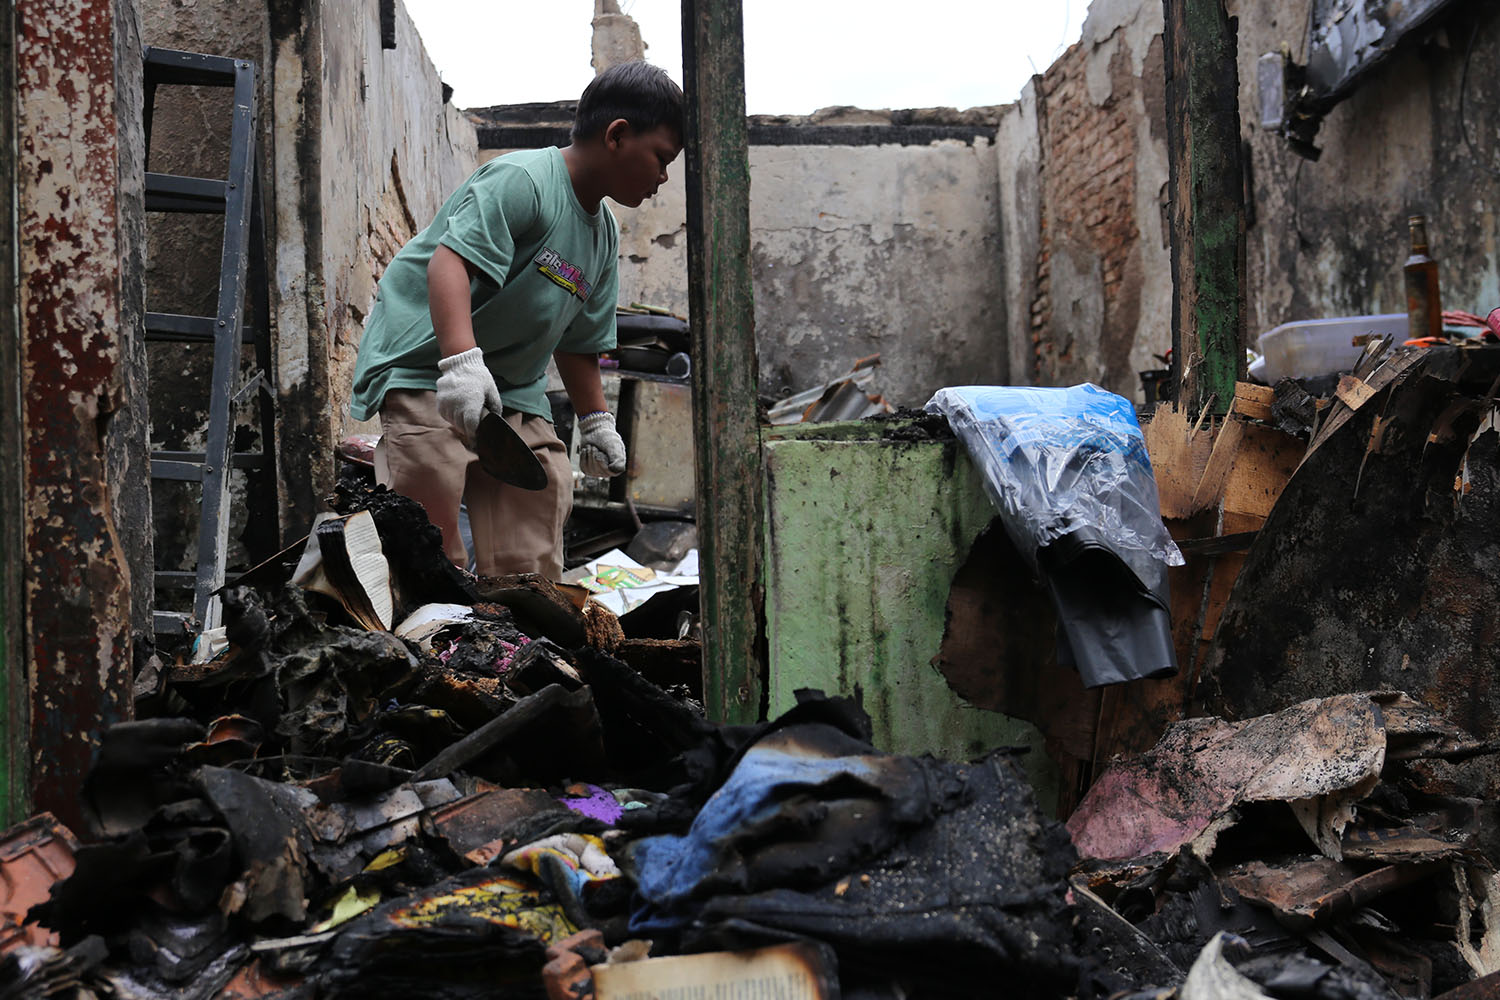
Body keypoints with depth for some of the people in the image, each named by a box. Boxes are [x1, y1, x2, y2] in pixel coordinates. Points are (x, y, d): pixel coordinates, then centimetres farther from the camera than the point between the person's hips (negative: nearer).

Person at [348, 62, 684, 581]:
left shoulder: (604, 235, 15)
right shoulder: (522, 179, -14)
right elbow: (451, 259, -28)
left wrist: (595, 420, 17)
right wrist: (461, 361, -40)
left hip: (513, 391, 8)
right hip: (423, 369, -8)